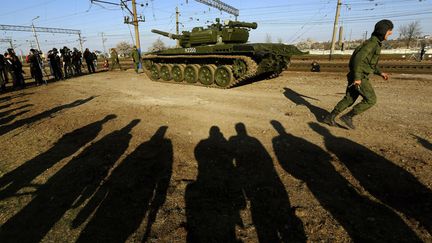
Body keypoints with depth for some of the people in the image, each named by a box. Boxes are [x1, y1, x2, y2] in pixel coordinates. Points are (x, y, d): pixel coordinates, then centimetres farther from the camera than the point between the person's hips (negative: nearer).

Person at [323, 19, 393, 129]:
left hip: (359, 76, 10)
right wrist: (357, 77, -28)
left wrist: (380, 73, 23)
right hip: (359, 77, -10)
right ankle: (348, 116, -1)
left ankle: (329, 117, 13)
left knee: (349, 99, 12)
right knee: (371, 100, -3)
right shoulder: (372, 43, -14)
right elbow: (358, 58, -25)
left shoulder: (375, 43, 19)